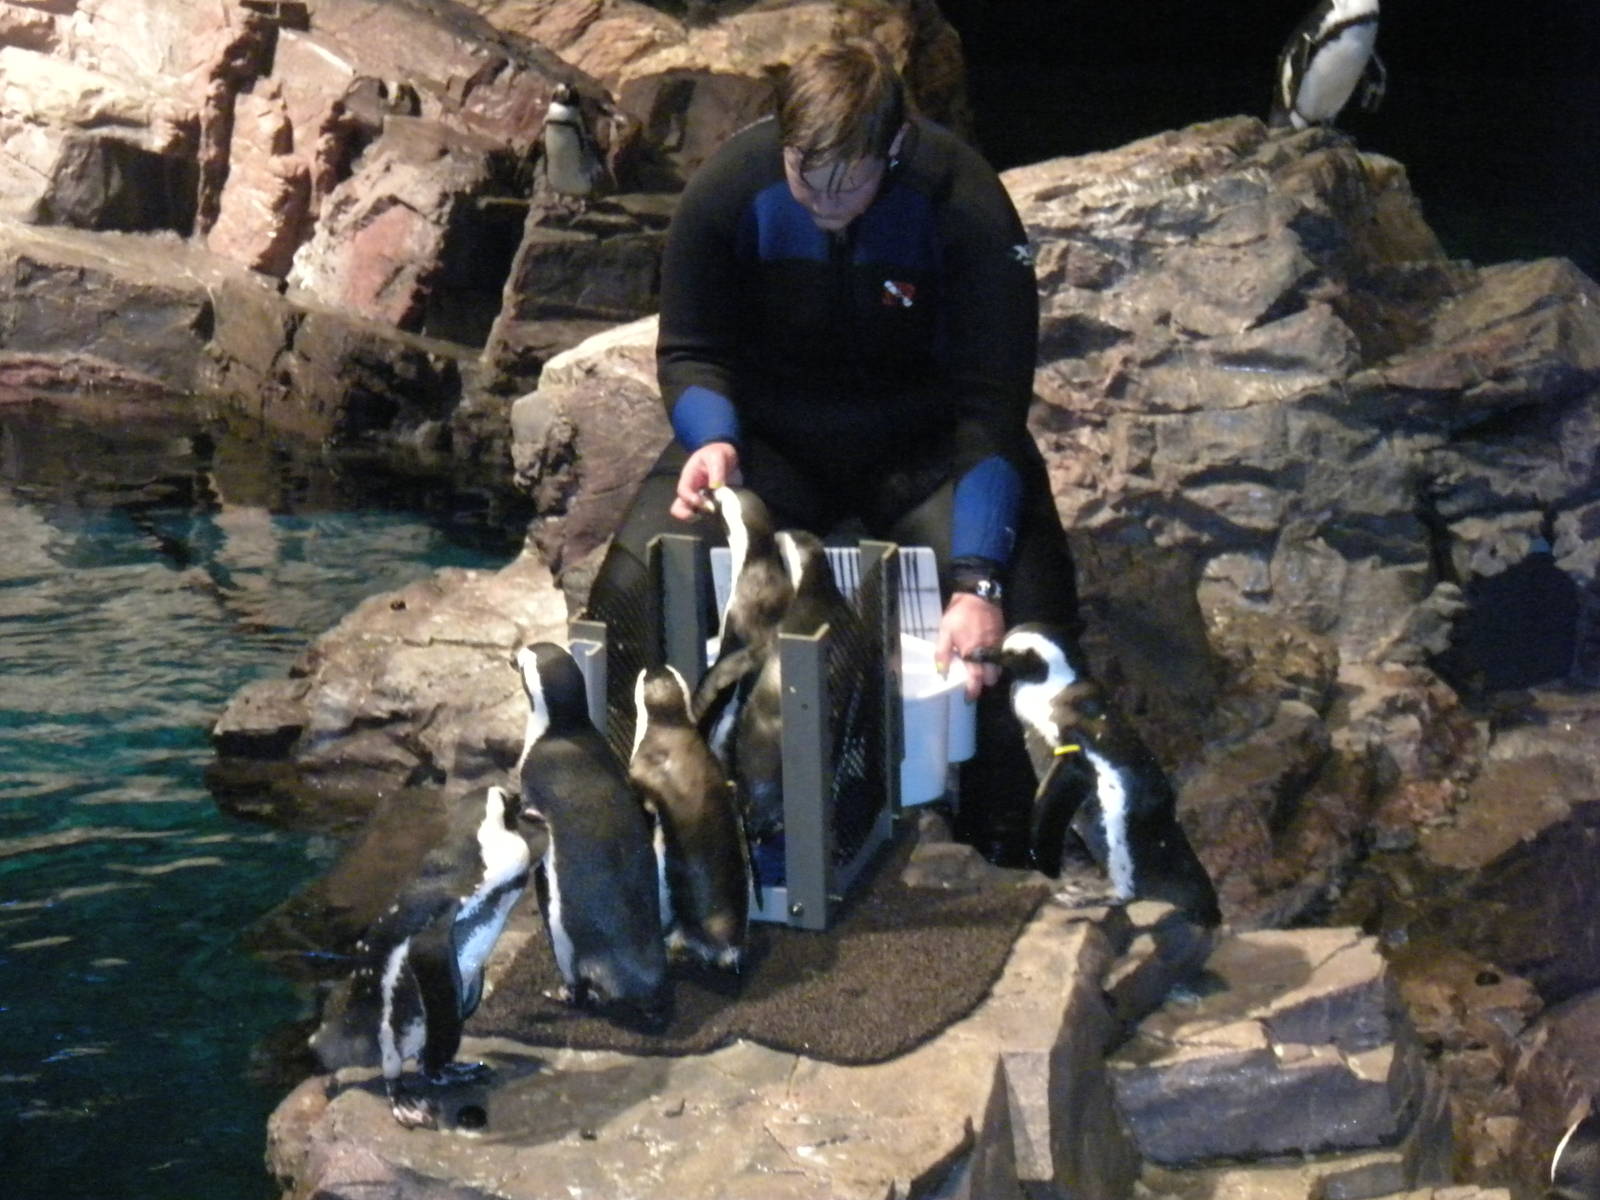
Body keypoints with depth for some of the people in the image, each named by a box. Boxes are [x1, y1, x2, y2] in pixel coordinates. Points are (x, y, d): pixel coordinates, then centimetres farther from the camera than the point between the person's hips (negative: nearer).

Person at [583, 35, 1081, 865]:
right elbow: (690, 351, -4)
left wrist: (978, 580, -37)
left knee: (1019, 615, -27)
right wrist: (711, 439, -28)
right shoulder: (728, 190, -18)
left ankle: (1013, 860, -4)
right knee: (634, 594, -23)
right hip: (770, 430, 2)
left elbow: (992, 407, -25)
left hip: (922, 438, -1)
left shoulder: (965, 206, -24)